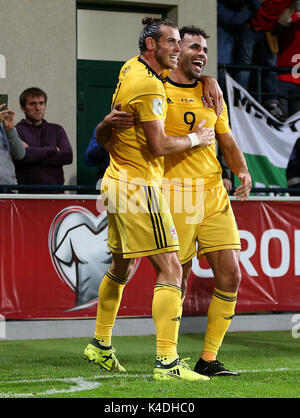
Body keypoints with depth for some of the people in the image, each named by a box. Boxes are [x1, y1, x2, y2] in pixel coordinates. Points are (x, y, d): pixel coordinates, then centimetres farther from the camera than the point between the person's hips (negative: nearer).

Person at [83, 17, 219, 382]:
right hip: (139, 186, -10)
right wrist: (194, 138, -4)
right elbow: (158, 146, -20)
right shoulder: (149, 85, -17)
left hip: (118, 183, 10)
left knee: (121, 267, 23)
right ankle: (167, 362, -18)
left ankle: (100, 345, 35)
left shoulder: (130, 69, 11)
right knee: (170, 270, -12)